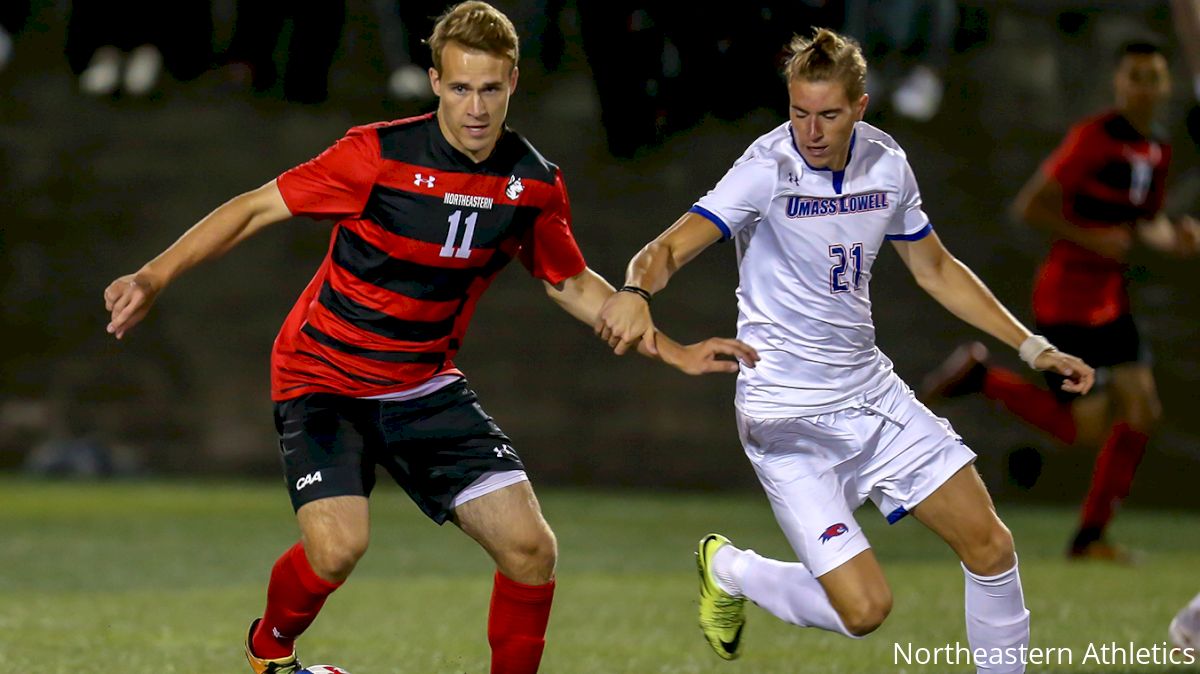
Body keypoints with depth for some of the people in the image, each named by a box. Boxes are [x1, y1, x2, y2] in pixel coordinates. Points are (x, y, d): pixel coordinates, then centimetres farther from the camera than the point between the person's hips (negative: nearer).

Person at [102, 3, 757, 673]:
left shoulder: (536, 183, -4)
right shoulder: (381, 154, -19)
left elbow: (572, 283, 13)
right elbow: (258, 207, -13)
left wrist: (675, 353, 8)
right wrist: (155, 277, -22)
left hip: (427, 385, 4)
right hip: (325, 380, -4)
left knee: (531, 549, -9)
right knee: (338, 548, -24)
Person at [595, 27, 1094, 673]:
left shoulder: (887, 163, 0)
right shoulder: (769, 169, -18)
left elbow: (935, 268, 16)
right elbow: (671, 246, -27)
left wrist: (1034, 348, 15)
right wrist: (637, 290, -51)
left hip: (869, 389, 6)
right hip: (787, 413, -6)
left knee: (990, 547, 2)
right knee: (864, 608, -12)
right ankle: (727, 568, 16)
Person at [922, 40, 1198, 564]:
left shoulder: (1156, 152, 10)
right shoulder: (1092, 139, -16)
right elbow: (1028, 207, -17)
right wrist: (1091, 239, -22)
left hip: (1110, 300, 8)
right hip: (1066, 299, -8)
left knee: (1141, 412, 1)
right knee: (1087, 429, -8)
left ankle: (1091, 538, 10)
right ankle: (981, 377, 9)